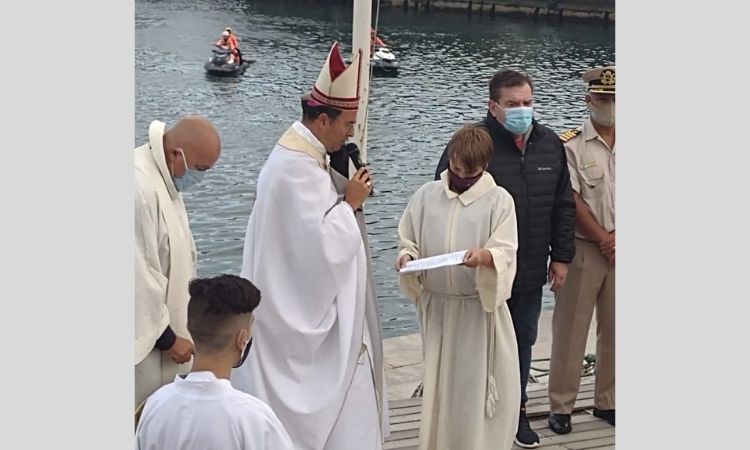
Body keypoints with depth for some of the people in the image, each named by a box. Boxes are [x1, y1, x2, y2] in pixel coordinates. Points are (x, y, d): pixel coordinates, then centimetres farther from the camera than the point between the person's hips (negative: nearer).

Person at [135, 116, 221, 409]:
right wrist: (167, 338, -15)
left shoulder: (162, 175, 4)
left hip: (158, 326, 9)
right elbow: (139, 276, -25)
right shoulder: (140, 188, -27)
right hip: (145, 337, -9)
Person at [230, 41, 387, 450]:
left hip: (300, 306, 11)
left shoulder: (298, 155, 8)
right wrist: (350, 202, -14)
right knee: (327, 402, 0)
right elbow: (323, 243, -27)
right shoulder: (298, 168, -24)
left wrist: (344, 199, 3)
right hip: (307, 311, -11)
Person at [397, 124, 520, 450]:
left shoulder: (499, 200, -4)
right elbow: (408, 242, 8)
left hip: (481, 307, -2)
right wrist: (406, 257, -14)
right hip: (436, 306, 3)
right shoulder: (426, 195, 4)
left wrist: (484, 256, -33)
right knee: (438, 383, 11)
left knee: (479, 386, 2)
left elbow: (506, 254, -12)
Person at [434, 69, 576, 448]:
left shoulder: (550, 145, 4)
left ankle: (517, 410, 35)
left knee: (523, 340, 17)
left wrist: (561, 256, 10)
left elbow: (563, 206, 11)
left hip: (530, 273, 5)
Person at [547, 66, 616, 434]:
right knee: (570, 330, 1)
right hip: (583, 250, -4)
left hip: (618, 251, 4)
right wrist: (604, 240, -11)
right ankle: (561, 407, 10)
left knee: (613, 330, 11)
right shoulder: (570, 145, -5)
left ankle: (606, 402, 24)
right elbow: (572, 202, -10)